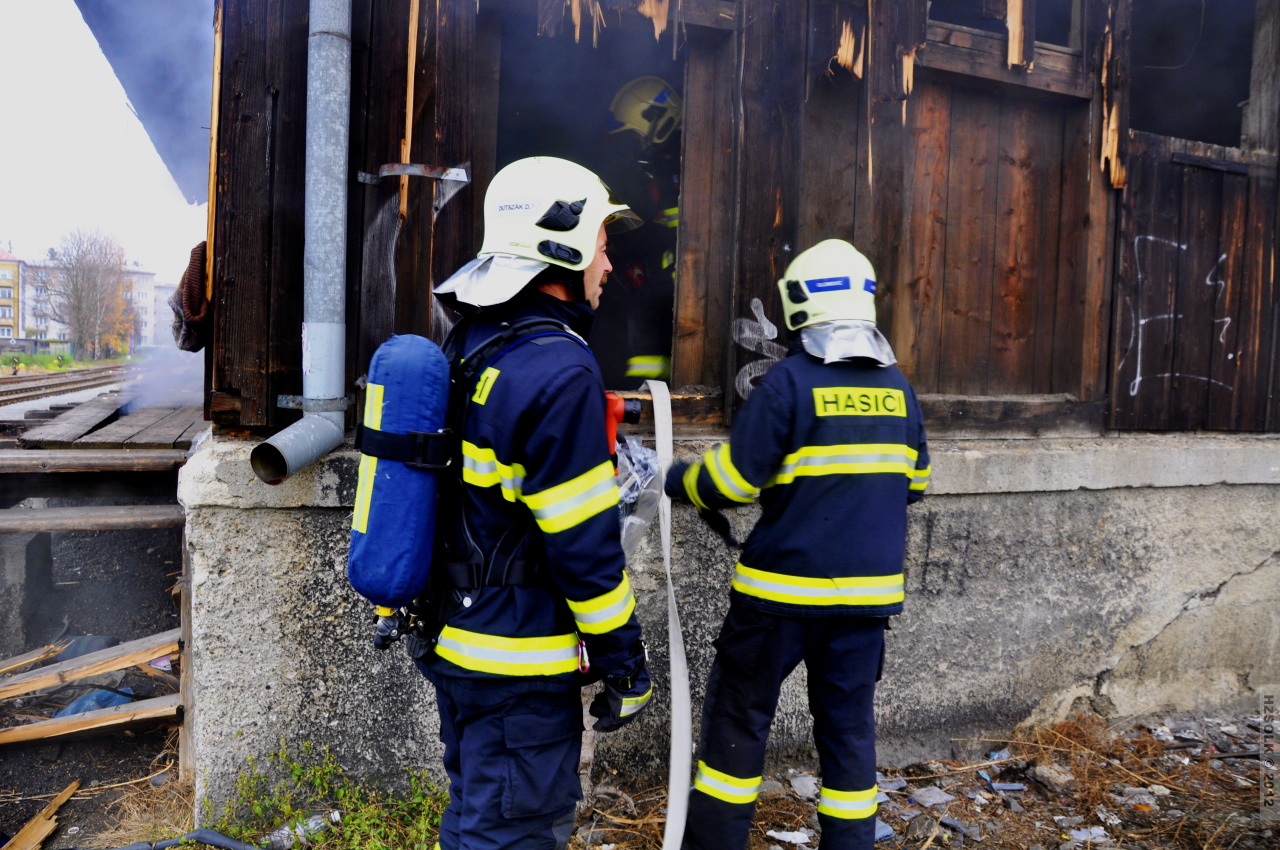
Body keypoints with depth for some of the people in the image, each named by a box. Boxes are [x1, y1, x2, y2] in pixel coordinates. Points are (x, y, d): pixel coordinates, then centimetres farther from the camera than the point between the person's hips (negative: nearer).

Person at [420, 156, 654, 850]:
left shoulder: (466, 345, 7)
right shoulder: (559, 371, -22)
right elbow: (584, 544, -22)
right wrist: (624, 662, -11)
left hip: (451, 638, 9)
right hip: (517, 663, -9)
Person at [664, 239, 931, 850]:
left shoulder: (790, 380, -13)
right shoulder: (896, 385, 4)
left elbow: (732, 481, -14)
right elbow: (913, 484, 15)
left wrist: (678, 481, 4)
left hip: (784, 588, -4)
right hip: (868, 591, 5)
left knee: (738, 713, 11)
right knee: (848, 724, 15)